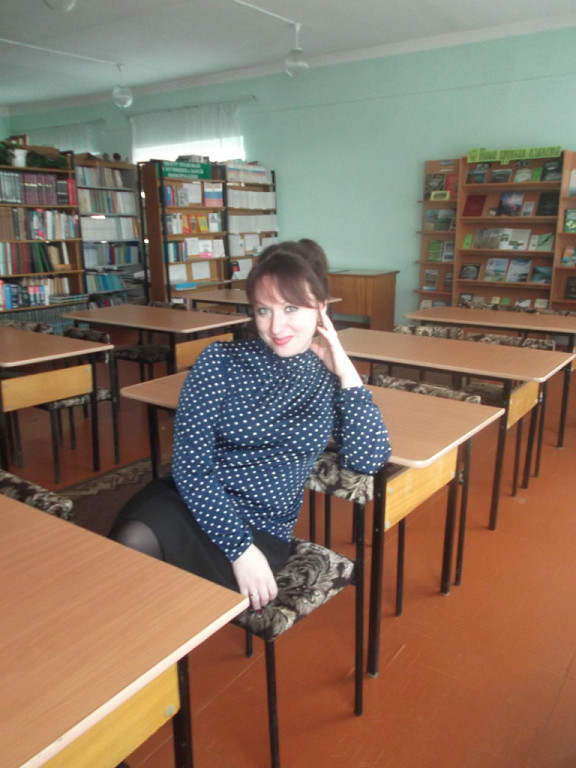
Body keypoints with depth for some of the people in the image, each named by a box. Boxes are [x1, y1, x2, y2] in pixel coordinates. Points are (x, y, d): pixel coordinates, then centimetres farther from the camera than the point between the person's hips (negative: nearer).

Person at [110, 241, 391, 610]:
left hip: (262, 532, 1)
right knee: (133, 545, -36)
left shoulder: (329, 379, 7)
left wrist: (347, 373, -7)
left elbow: (369, 459, -4)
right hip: (191, 503, 0)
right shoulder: (221, 360, 0)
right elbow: (190, 462, -8)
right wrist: (240, 547, -16)